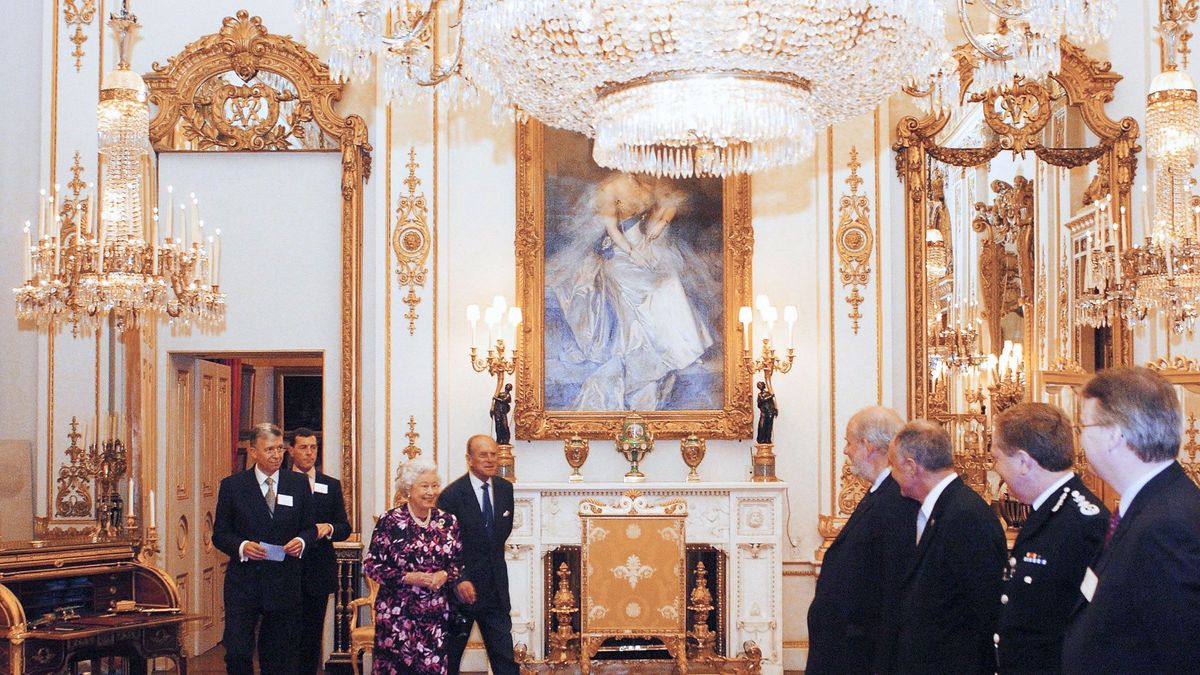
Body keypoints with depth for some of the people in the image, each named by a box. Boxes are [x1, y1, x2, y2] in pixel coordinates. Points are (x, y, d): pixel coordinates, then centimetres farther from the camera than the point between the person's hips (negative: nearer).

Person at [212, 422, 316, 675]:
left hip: (284, 583, 2)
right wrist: (241, 546, -16)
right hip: (243, 582, -2)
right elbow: (219, 534, 4)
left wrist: (302, 541, -10)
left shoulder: (299, 484, 7)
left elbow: (309, 527, 12)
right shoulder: (232, 485, 2)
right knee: (237, 654, -7)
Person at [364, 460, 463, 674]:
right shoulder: (390, 521, -5)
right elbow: (371, 564, -4)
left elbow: (460, 562, 12)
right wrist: (409, 577, -13)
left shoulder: (448, 521, 6)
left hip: (438, 614, 3)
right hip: (398, 613, -3)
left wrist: (445, 575, -9)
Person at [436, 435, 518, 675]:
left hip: (496, 589, 5)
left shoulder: (506, 489, 5)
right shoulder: (452, 495, -13)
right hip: (461, 588, -5)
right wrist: (459, 581, -22)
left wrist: (494, 554, 10)